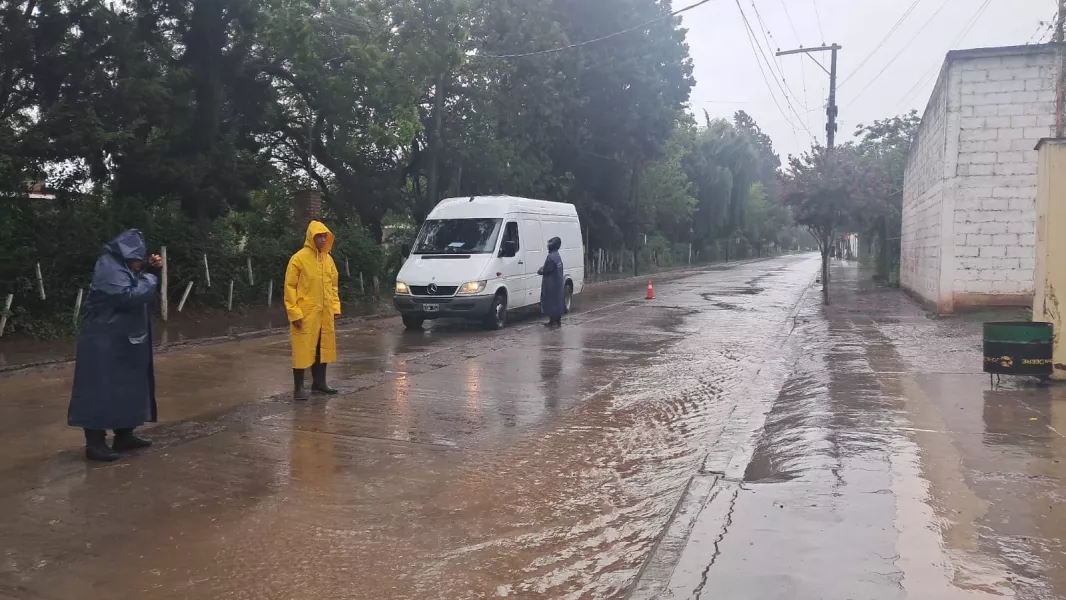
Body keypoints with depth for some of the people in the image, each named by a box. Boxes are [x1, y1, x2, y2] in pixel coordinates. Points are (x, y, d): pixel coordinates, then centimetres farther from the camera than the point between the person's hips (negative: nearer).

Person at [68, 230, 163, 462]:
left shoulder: (121, 266, 13)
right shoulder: (109, 269, -18)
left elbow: (139, 288, 24)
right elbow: (129, 296, -29)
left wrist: (152, 270, 7)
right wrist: (150, 278, -15)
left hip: (122, 341, 11)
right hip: (105, 343, -11)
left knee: (127, 389, 15)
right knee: (101, 391, -6)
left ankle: (124, 435, 25)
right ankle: (95, 443, 0)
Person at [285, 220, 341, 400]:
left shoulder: (328, 259, 10)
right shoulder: (298, 259, -9)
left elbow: (333, 285, 17)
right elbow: (290, 287, -10)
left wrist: (335, 307, 10)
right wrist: (294, 313, -15)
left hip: (325, 314, 6)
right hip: (305, 314, -6)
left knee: (323, 348, 13)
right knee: (303, 349, -2)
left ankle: (319, 382, 26)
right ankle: (298, 387, 5)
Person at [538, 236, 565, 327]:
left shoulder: (551, 257, -19)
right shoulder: (557, 256, 14)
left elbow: (546, 271, -18)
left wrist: (540, 271, 1)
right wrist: (543, 269, 11)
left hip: (551, 285, -10)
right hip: (558, 283, 10)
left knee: (551, 302, -5)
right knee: (557, 301, 13)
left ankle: (553, 321, -5)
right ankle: (557, 320, 19)